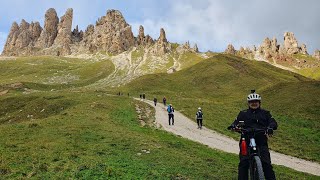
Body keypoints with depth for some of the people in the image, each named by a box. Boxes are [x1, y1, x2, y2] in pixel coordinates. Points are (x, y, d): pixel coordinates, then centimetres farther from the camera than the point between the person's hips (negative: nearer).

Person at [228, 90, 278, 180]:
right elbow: (236, 122, 4)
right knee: (243, 163, -8)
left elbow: (273, 122, 1)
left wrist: (270, 127, -23)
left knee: (266, 164, -7)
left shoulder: (265, 113, 13)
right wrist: (233, 126, -21)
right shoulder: (243, 113, 13)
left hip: (261, 143, 0)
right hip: (246, 143, 0)